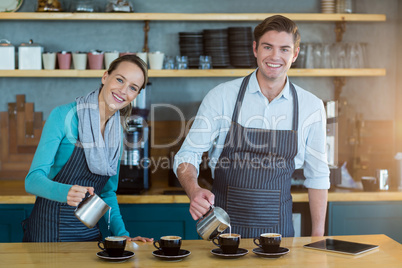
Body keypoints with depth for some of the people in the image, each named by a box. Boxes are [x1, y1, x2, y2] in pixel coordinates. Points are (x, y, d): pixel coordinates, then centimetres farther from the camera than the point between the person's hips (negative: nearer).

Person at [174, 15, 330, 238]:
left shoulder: (311, 107, 0)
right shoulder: (221, 96, -5)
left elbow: (317, 175, 8)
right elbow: (188, 154, -4)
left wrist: (317, 237, 5)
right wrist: (194, 191, -24)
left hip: (277, 229, 2)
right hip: (223, 226, -1)